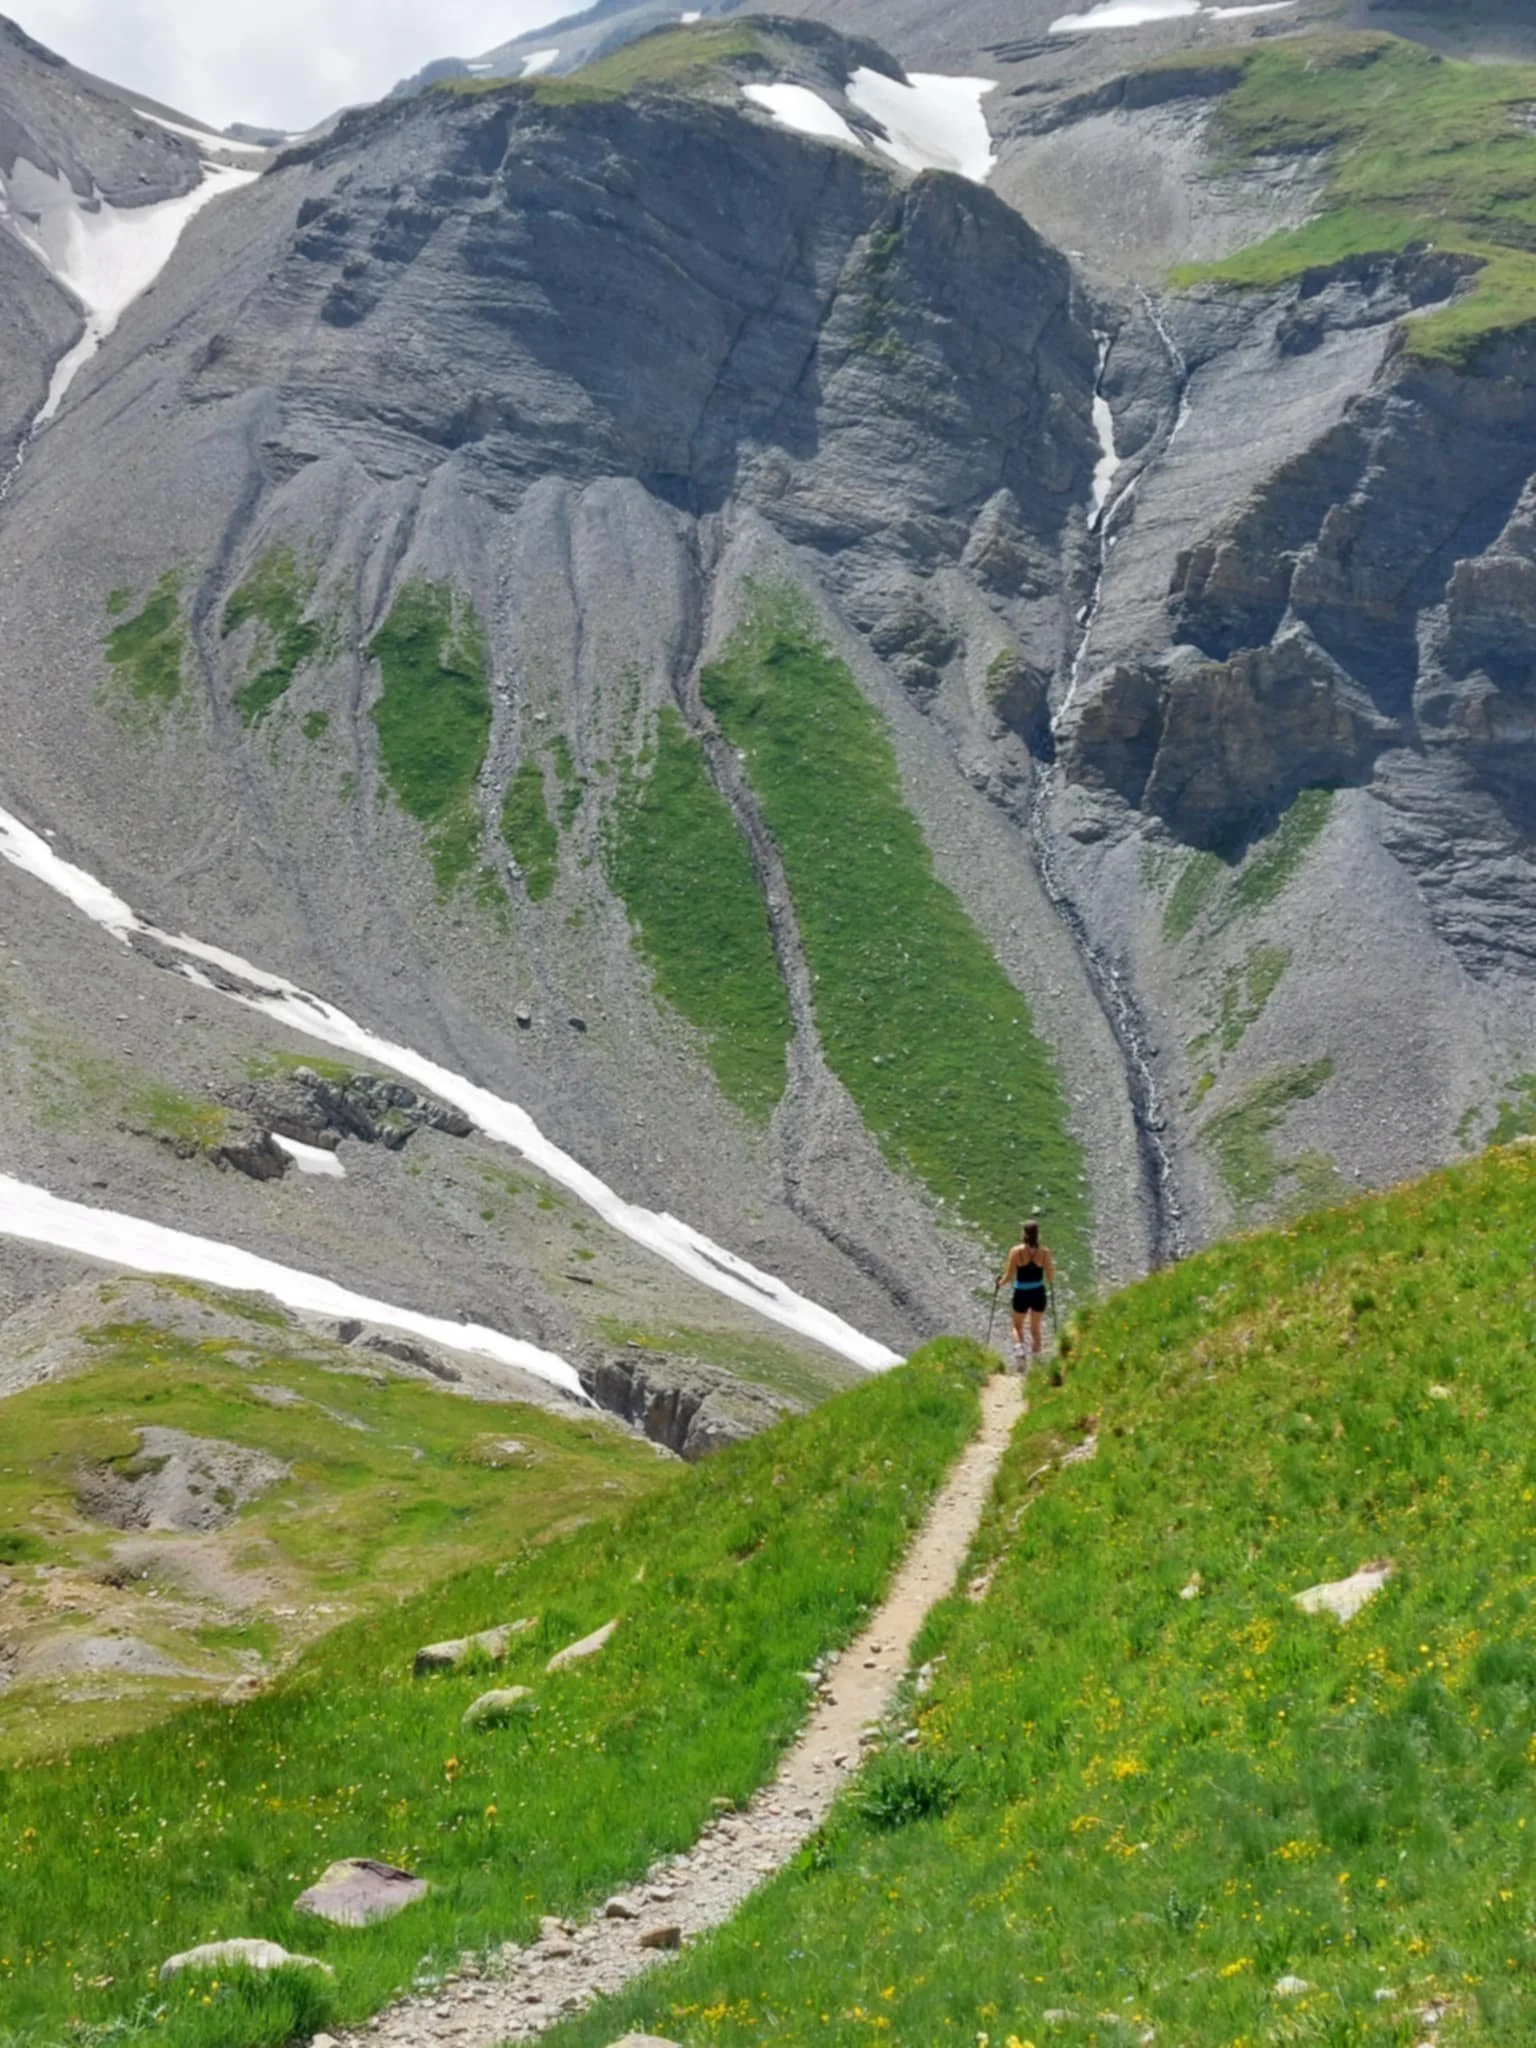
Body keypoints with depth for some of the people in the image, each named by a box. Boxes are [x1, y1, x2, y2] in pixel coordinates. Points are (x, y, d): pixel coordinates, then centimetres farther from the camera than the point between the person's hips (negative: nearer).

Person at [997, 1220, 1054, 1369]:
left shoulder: (1016, 1251, -13)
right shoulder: (1044, 1252, -9)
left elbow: (1009, 1276, -11)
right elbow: (1050, 1277, -4)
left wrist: (1000, 1283, 10)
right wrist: (1052, 1281, 19)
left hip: (1021, 1294, -1)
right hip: (1039, 1294, 1)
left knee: (1017, 1327, 20)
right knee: (1036, 1330, 19)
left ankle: (1019, 1352, -4)